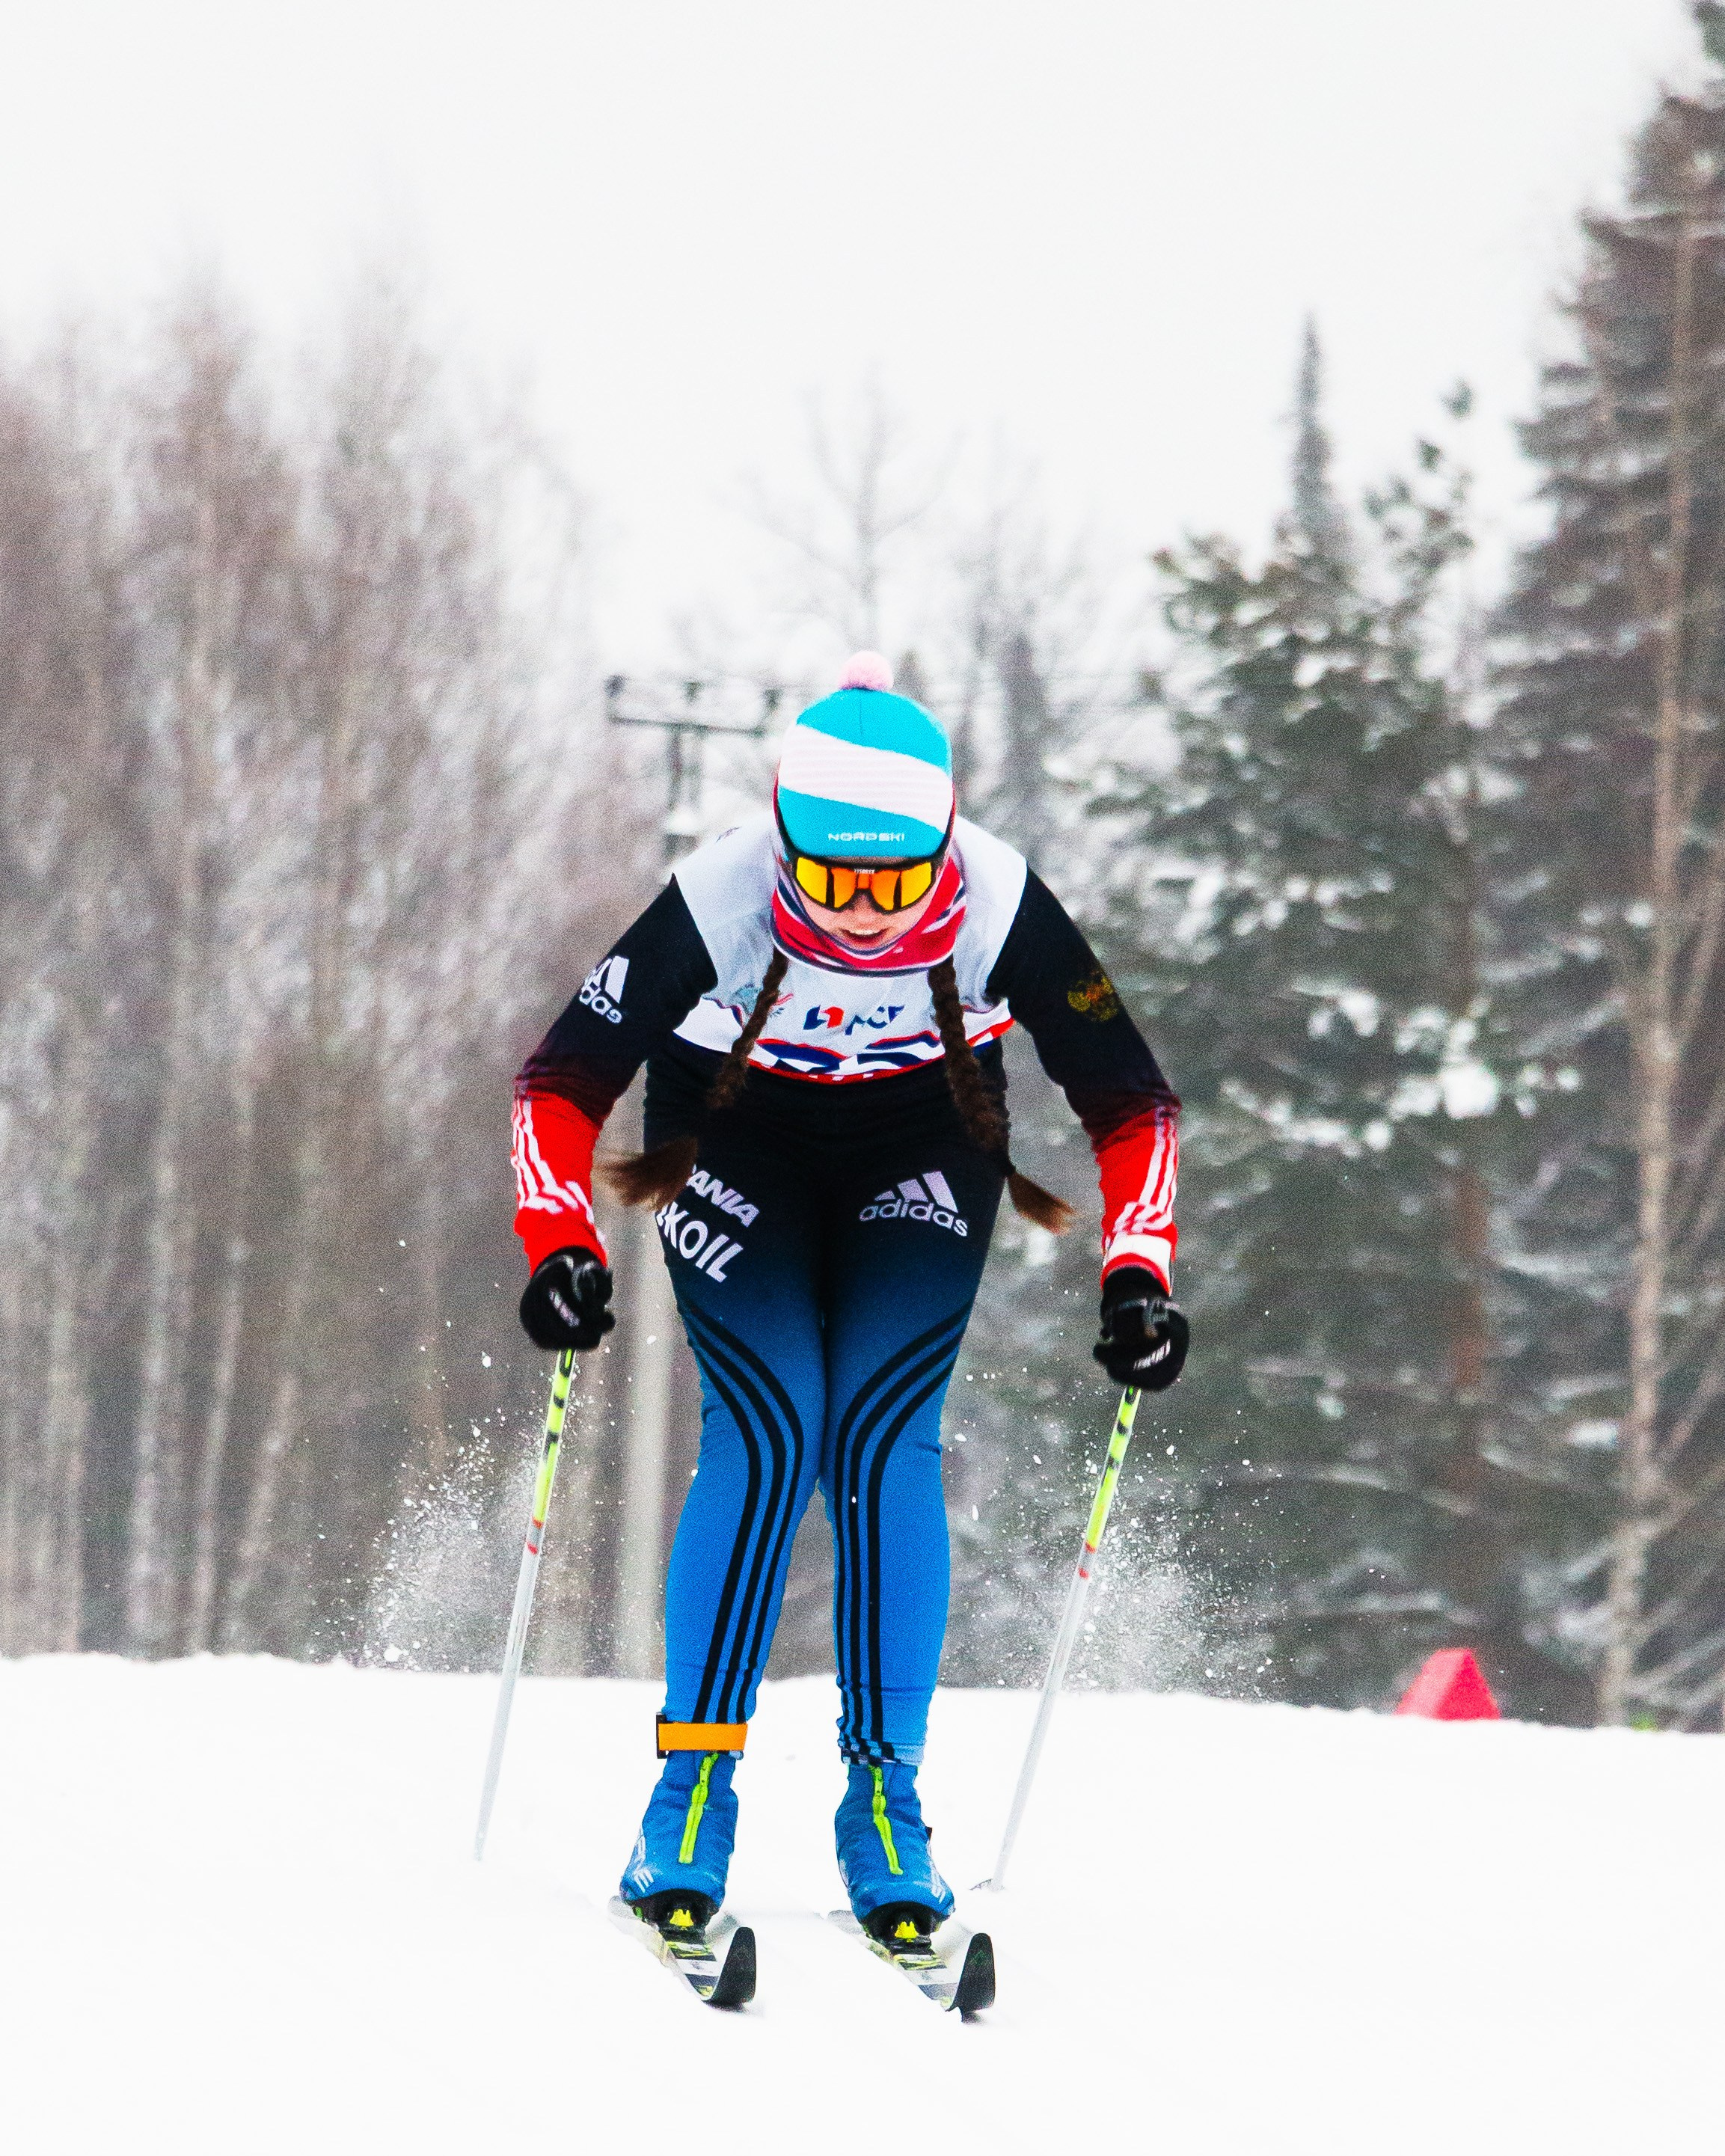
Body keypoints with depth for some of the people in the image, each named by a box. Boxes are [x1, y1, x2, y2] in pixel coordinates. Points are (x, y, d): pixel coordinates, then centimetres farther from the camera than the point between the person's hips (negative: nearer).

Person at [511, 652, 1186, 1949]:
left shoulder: (999, 907, -30)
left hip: (922, 1147, 1)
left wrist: (1138, 1272, -30)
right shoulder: (718, 905, -33)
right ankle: (691, 1793, -9)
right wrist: (560, 1243, -36)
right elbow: (562, 1081, -22)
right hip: (736, 1142, -1)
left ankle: (884, 1797, -7)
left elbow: (1131, 1101, -19)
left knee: (887, 1441, -14)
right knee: (766, 1436, -16)